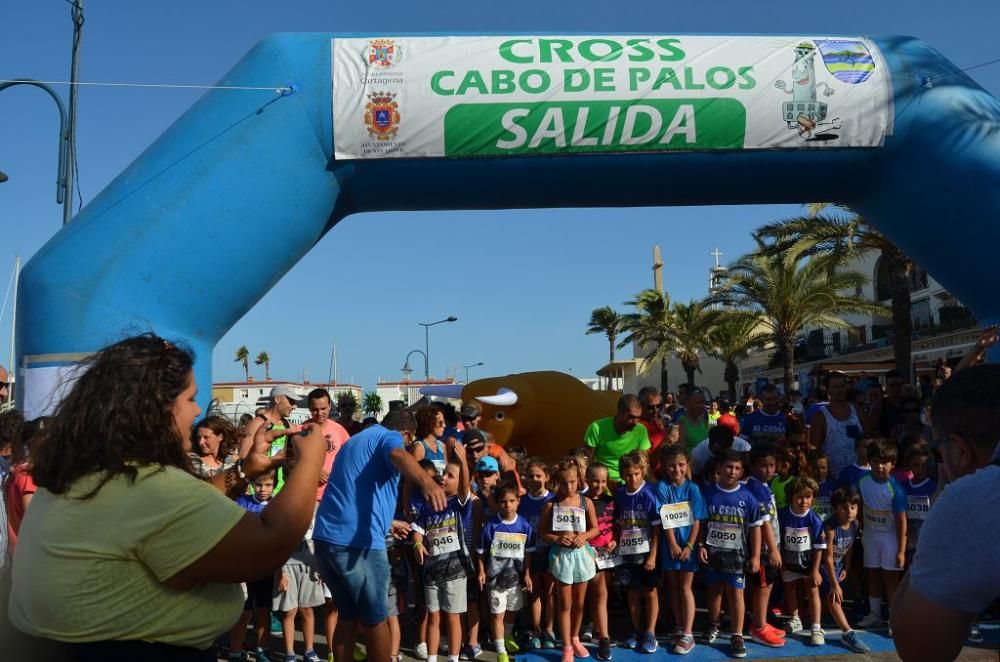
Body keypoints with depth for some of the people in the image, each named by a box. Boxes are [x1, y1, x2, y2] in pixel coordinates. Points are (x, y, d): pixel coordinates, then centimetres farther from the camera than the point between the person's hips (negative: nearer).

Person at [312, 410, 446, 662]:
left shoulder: (354, 441, 27)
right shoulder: (390, 437, 0)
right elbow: (398, 455, -27)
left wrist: (387, 522, 53)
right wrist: (426, 481, -47)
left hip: (327, 537, 8)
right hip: (357, 541, -8)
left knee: (348, 616, 20)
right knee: (376, 620, 7)